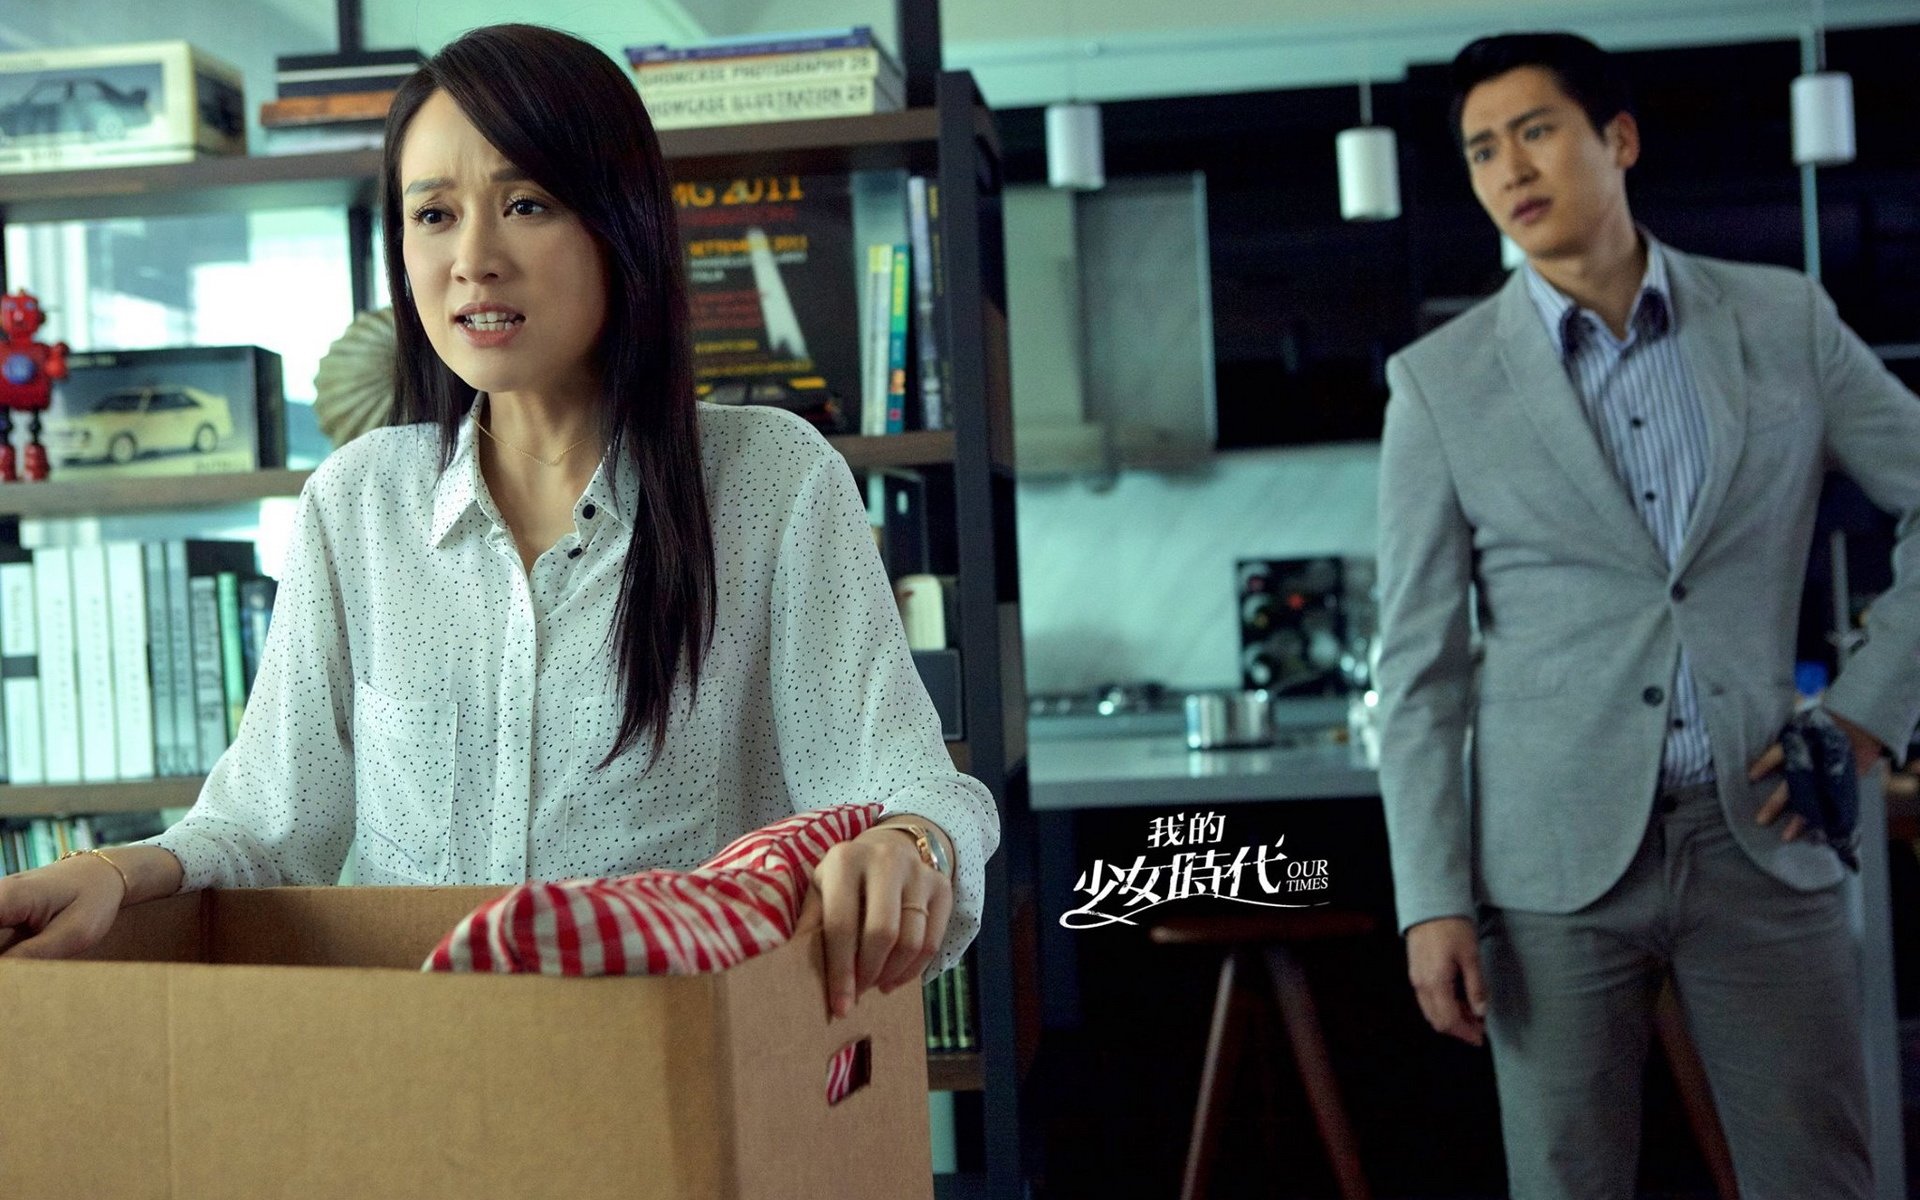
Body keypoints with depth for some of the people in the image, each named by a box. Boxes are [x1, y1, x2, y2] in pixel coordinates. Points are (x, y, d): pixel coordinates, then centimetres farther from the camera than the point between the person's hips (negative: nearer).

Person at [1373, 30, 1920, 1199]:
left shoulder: (1785, 321, 5)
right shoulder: (1441, 381, 1)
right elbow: (1420, 668, 0)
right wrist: (1433, 901, -5)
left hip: (1759, 837, 1)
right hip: (1557, 856, -1)